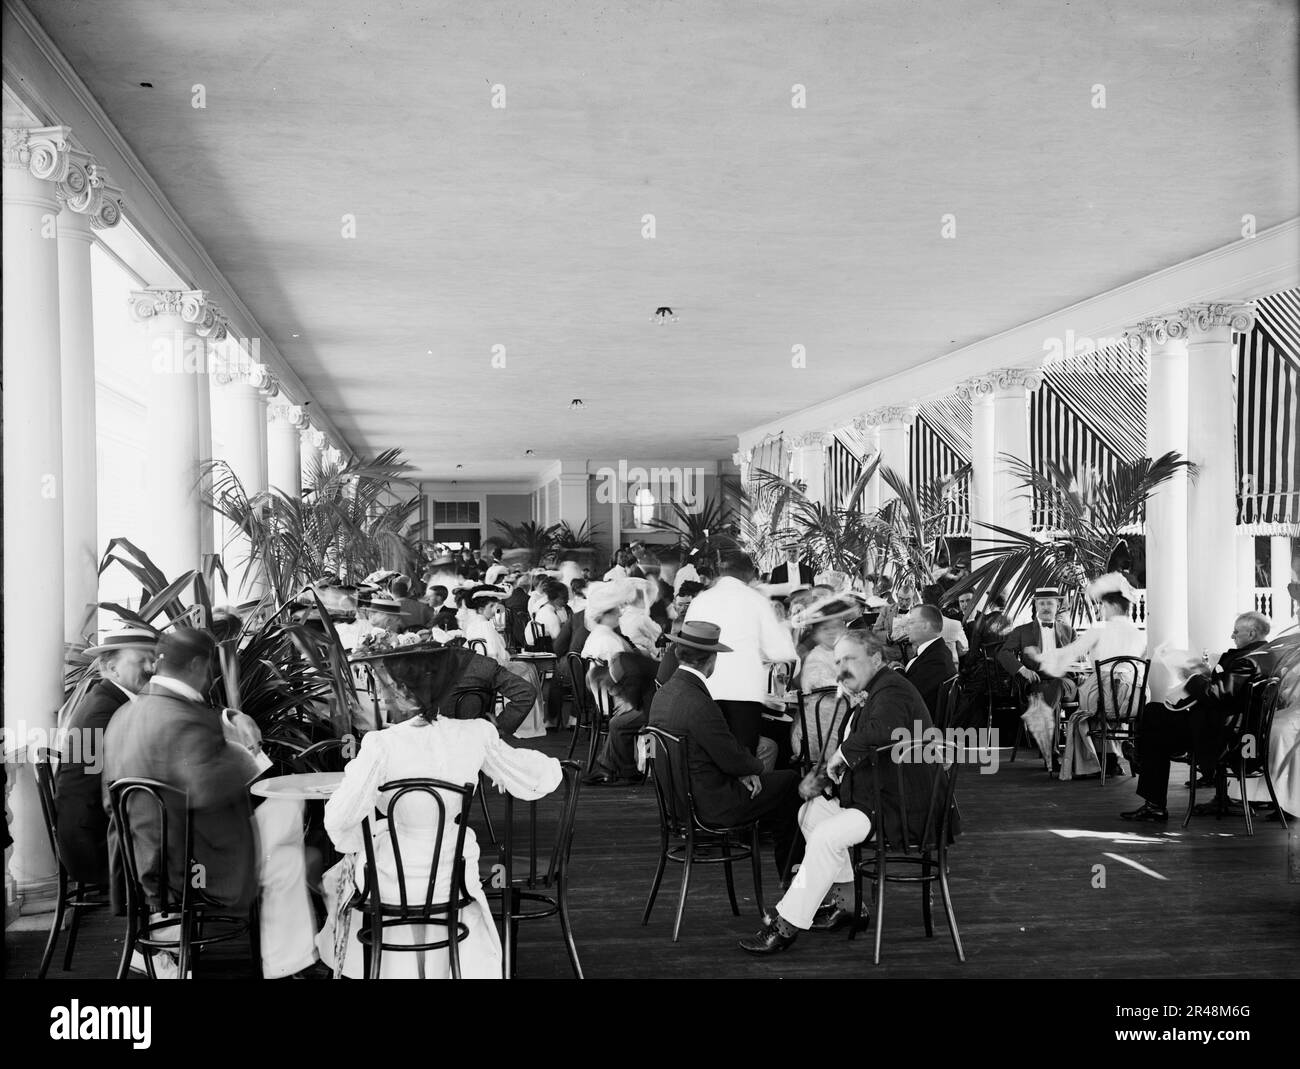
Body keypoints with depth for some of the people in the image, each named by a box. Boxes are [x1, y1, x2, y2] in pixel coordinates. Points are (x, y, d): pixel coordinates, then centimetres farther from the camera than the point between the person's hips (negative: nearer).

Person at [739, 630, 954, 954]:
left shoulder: (892, 690, -17)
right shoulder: (867, 694, 15)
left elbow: (881, 731, -40)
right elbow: (850, 753, 19)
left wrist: (842, 754, -24)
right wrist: (822, 776, 1)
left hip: (902, 807, -11)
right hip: (872, 795, 11)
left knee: (826, 836, -22)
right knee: (811, 810, 13)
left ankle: (787, 924, -13)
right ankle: (845, 902, 16)